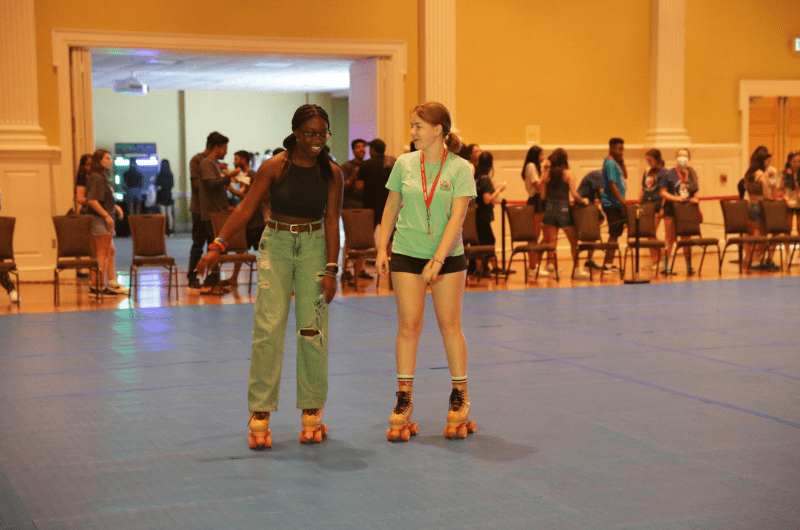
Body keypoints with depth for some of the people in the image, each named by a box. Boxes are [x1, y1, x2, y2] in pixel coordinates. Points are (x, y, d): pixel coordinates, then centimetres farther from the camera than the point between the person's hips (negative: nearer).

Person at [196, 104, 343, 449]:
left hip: (314, 247, 1)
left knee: (313, 330, -1)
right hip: (276, 246, -1)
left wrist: (330, 270, -7)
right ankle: (260, 415, -2)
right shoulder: (274, 167, -7)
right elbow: (245, 208, -9)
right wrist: (217, 245, -19)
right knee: (268, 327, -8)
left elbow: (332, 222, -1)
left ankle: (312, 413, 12)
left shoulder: (332, 173, -1)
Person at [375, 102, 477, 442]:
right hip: (406, 253, 2)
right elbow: (391, 208, 10)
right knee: (408, 325, -1)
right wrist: (381, 248, 3)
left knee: (450, 325, 2)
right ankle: (404, 400, 6)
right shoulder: (404, 164, 2)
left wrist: (438, 259, -21)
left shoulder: (460, 168, -7)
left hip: (448, 255, -2)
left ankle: (460, 398, 15)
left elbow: (457, 216, -14)